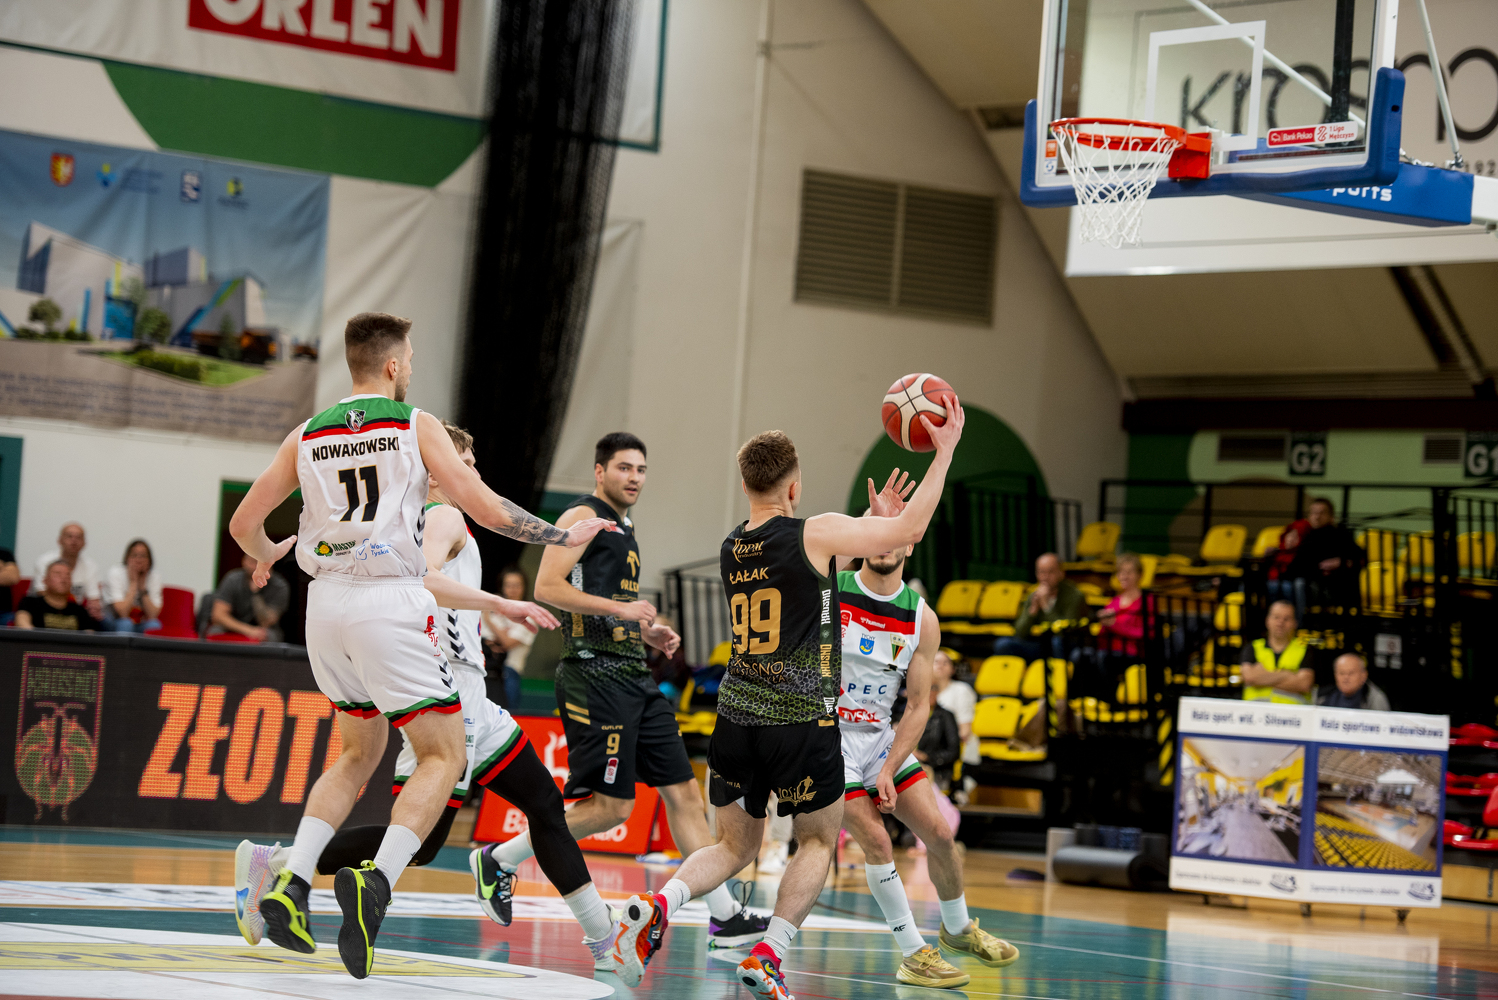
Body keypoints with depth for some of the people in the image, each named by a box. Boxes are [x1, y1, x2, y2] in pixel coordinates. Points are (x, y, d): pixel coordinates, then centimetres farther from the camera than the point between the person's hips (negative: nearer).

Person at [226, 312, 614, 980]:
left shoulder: (306, 436, 10)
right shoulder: (416, 426, -2)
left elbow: (244, 523, 13)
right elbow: (487, 510, -5)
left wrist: (266, 554, 36)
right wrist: (565, 536, 10)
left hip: (326, 602, 6)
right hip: (391, 604, -6)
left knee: (361, 752, 22)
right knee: (443, 756, 2)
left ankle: (291, 884, 6)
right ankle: (377, 881, -21)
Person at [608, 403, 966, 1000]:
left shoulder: (731, 549, 10)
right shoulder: (817, 534, -9)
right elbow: (909, 531, -4)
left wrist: (874, 520, 31)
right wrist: (945, 450, 5)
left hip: (736, 720, 5)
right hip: (802, 724, -5)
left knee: (735, 847, 17)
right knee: (817, 842, 15)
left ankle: (658, 905, -10)